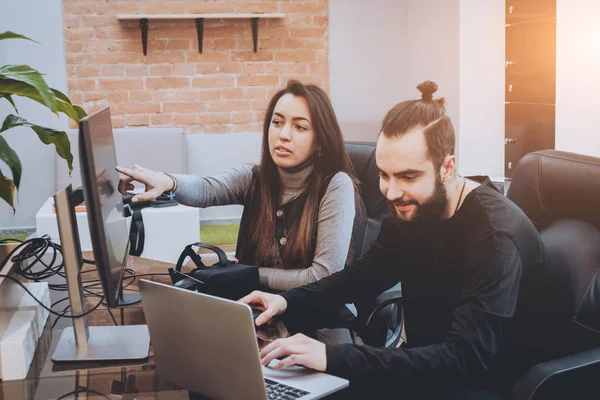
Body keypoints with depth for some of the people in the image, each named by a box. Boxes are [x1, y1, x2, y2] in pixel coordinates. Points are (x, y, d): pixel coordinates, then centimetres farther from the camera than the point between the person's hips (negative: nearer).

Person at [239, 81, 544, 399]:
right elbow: (364, 276, 13)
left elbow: (464, 360, -34)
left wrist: (333, 357, -41)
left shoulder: (497, 235, -26)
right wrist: (287, 301, -6)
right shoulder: (408, 211, -3)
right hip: (423, 367, 7)